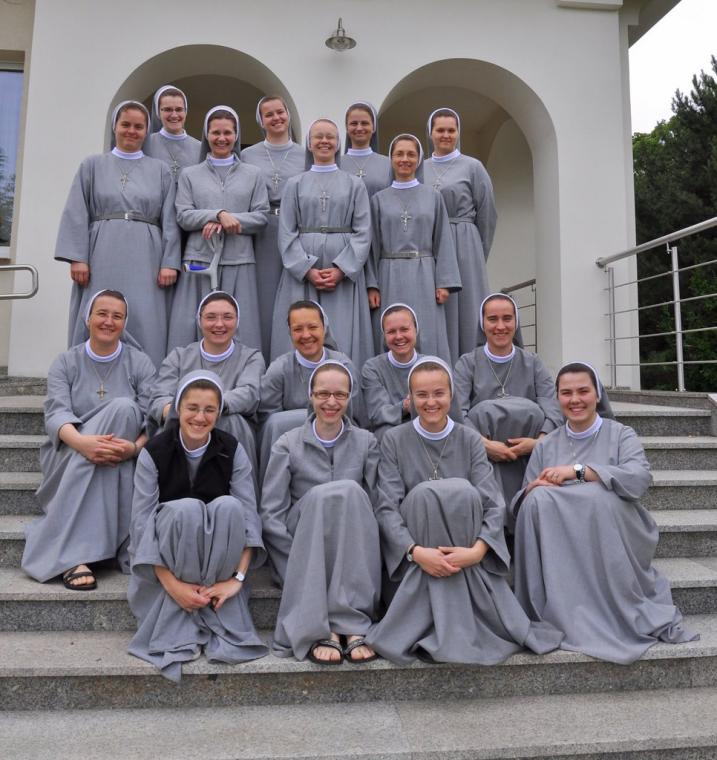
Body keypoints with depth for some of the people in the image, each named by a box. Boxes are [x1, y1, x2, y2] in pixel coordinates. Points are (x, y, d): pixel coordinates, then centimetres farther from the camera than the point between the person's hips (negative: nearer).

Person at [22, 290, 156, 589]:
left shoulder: (140, 363, 5)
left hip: (124, 468, 1)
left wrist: (135, 447, -29)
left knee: (122, 407, -28)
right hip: (68, 461, 0)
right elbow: (56, 414, -10)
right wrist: (82, 442, -32)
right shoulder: (65, 363, 7)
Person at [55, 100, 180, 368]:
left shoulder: (160, 170, 14)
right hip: (102, 257, 0)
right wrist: (77, 257, -7)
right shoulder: (93, 165, 14)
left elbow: (170, 220, 6)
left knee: (145, 327, -4)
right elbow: (76, 214, 6)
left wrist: (169, 262, -6)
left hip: (144, 259, 0)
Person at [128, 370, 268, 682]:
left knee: (229, 506, -30)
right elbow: (141, 522, -17)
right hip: (168, 559, -1)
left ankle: (221, 619, -20)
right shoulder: (154, 452, -12)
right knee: (187, 508, -32)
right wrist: (172, 584, -25)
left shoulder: (232, 450, -8)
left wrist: (237, 577, -26)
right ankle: (180, 625, -21)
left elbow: (248, 515, -15)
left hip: (218, 558, 2)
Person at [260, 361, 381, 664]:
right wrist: (303, 557, -14)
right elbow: (271, 514, -2)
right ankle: (317, 628, -33)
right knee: (323, 495, -32)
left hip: (353, 554, 1)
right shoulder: (288, 444, 4)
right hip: (302, 549, -1)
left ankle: (352, 624, -32)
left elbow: (377, 505, 0)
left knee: (350, 492, -30)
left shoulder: (366, 442, 9)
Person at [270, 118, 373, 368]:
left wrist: (341, 269, -12)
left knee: (343, 340, -2)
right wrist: (307, 270, -10)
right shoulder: (294, 184, 11)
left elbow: (363, 232, 1)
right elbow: (286, 233, 3)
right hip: (301, 271, 1)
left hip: (345, 271, 0)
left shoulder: (355, 185, 10)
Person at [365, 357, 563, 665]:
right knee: (425, 494, -30)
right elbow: (387, 507, -11)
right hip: (415, 549, -1)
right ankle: (439, 625, -24)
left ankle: (461, 623, -21)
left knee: (462, 491, -28)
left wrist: (477, 550, -26)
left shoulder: (469, 440, 4)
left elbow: (493, 503, -8)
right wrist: (415, 551, -27)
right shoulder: (394, 440, 1)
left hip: (466, 550, 1)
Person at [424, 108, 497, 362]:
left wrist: (478, 257, 5)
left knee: (464, 313, -2)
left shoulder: (473, 167, 4)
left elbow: (487, 216, 4)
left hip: (463, 251, -3)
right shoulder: (419, 170, 13)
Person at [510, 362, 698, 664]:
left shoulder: (621, 434, 7)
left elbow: (640, 478, -14)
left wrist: (577, 470, -19)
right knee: (538, 500, -27)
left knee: (601, 497, -32)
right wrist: (534, 489, -17)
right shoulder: (546, 445, 13)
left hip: (613, 542, -1)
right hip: (560, 546, 2)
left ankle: (635, 614, -19)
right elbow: (521, 502, 6)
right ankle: (563, 616, -21)